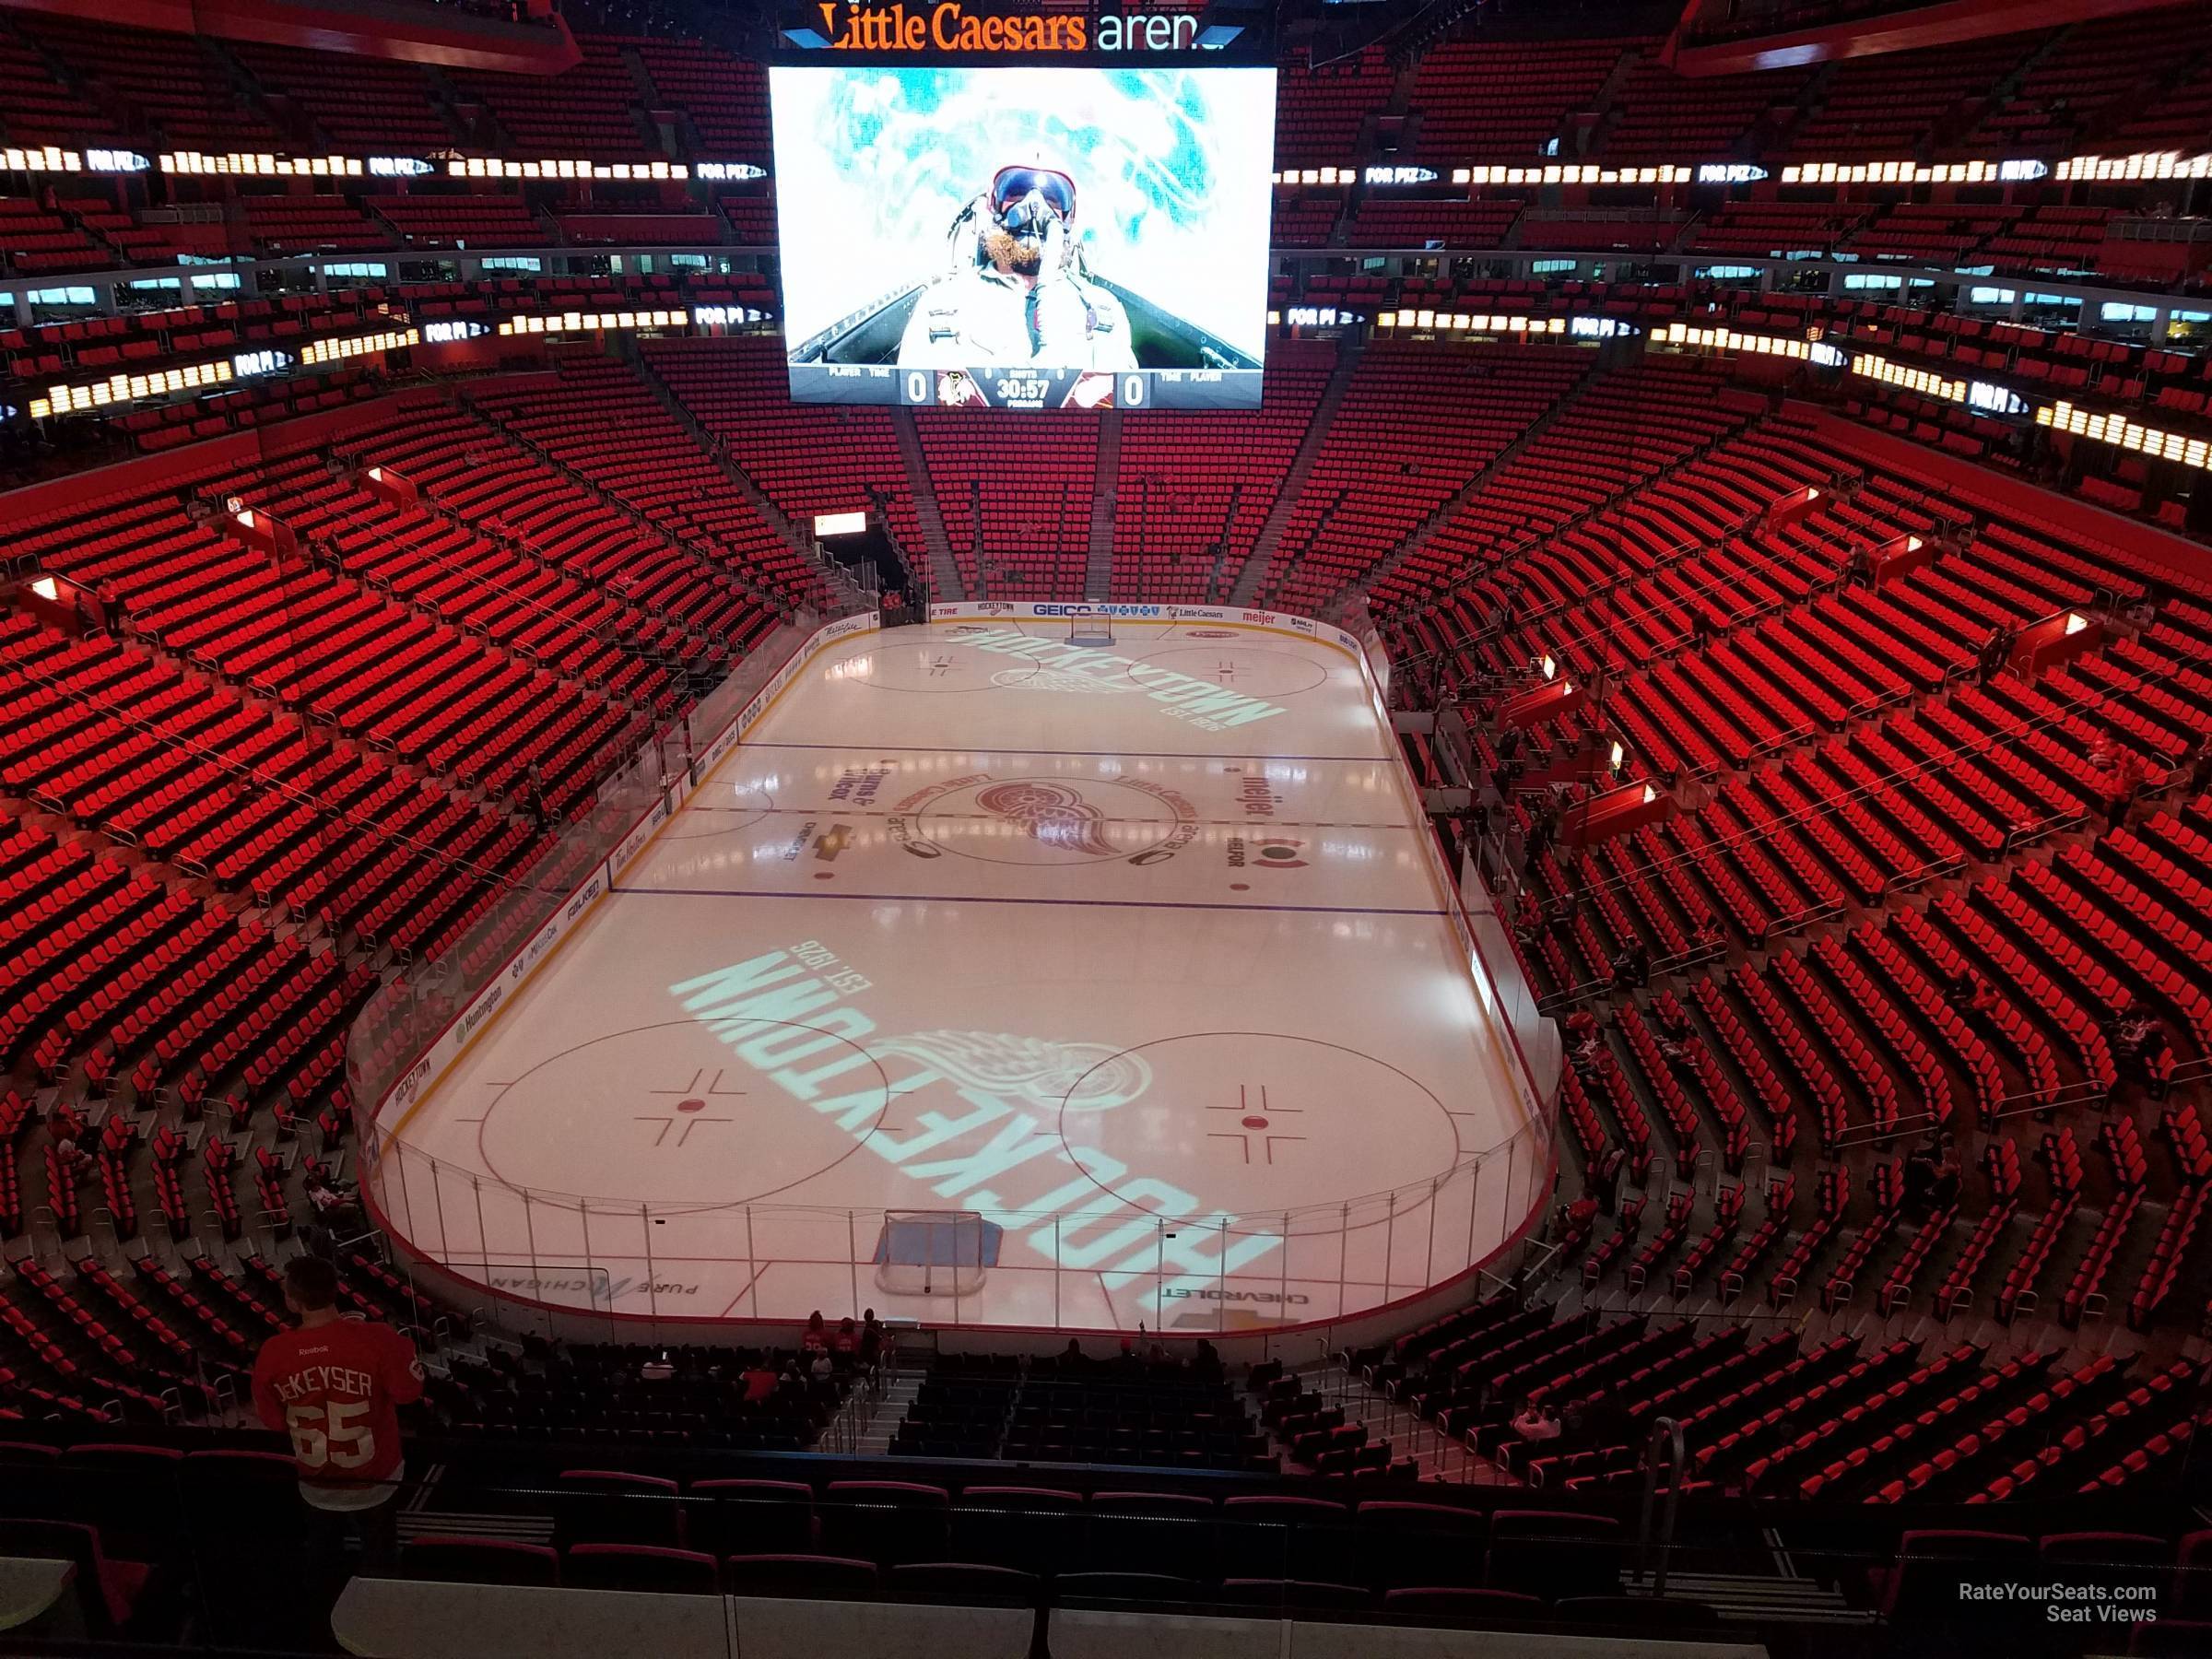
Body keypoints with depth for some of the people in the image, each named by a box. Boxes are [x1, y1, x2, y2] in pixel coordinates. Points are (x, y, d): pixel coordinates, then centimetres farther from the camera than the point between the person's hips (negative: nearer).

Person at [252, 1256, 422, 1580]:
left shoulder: (272, 1353, -21)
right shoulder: (376, 1339, -30)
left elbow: (272, 1421, -6)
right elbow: (409, 1392, -15)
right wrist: (401, 1348, -3)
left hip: (316, 1487, 2)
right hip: (373, 1483, -2)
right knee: (378, 1565, 23)